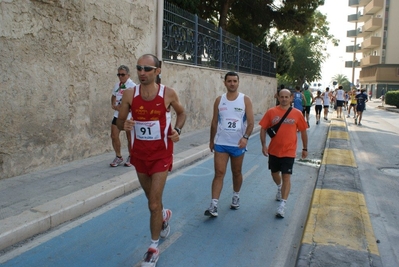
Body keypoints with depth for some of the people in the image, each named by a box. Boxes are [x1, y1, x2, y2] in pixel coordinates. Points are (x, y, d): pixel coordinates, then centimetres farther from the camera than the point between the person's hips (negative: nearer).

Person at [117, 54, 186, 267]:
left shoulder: (168, 94, -11)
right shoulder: (129, 94, -8)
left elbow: (181, 113, 7)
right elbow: (119, 121, 1)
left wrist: (177, 130, -11)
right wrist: (125, 125, -23)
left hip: (161, 154, -3)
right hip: (139, 153, 3)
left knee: (153, 204, -5)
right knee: (152, 198, 21)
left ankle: (154, 248, 15)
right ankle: (164, 215, 55)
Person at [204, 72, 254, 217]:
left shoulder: (245, 100, -4)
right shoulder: (219, 100, 3)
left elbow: (251, 122, -9)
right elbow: (214, 122, 9)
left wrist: (245, 137, -24)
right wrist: (211, 140, 11)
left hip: (238, 144, -1)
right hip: (221, 143, 1)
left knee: (237, 173, 14)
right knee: (219, 173, -4)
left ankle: (236, 197, 37)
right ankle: (213, 206, -5)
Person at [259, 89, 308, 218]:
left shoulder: (297, 114, -4)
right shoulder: (271, 112, -4)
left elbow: (303, 131, 5)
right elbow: (263, 128, -1)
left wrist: (305, 148, 8)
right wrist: (263, 145, -10)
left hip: (289, 152, -2)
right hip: (273, 150, 2)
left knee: (286, 177, -7)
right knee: (274, 173, 20)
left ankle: (282, 205, -2)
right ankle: (280, 188, 52)